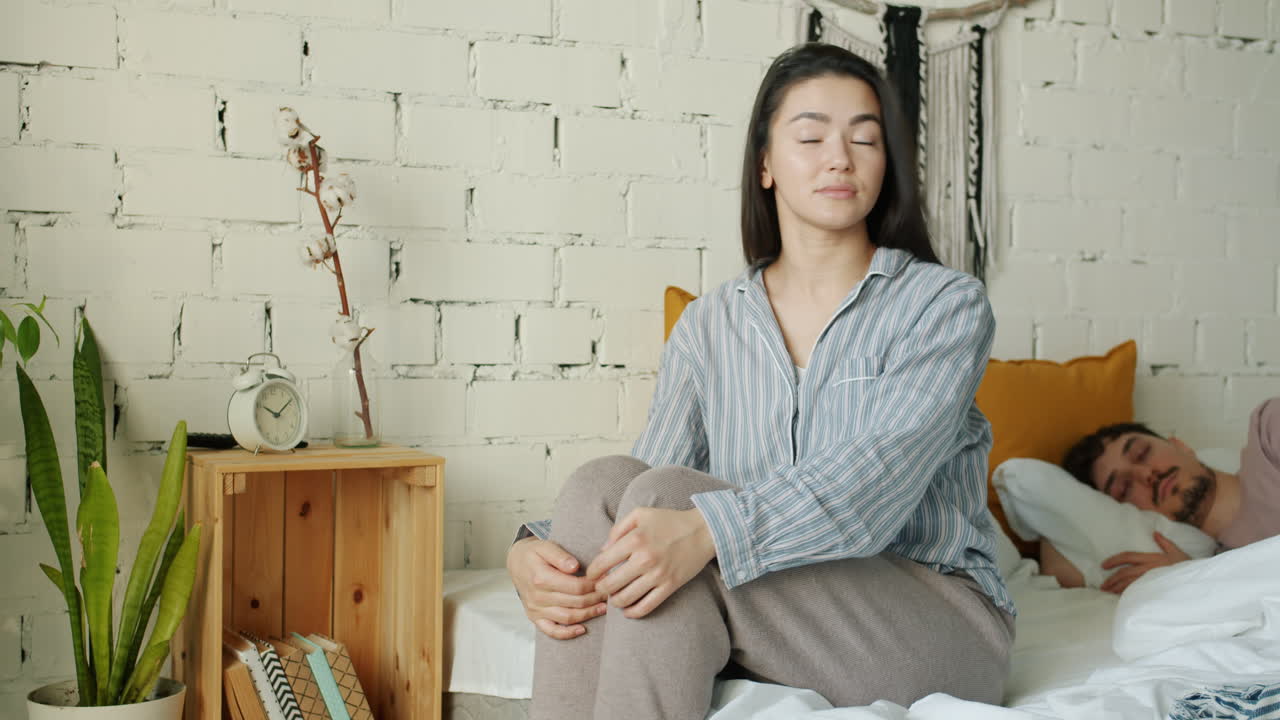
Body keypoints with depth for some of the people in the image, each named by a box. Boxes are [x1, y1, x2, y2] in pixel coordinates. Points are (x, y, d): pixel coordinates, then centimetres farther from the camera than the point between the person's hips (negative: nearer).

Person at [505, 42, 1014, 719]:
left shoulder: (945, 302, -2)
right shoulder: (707, 326, 10)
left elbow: (876, 482, -20)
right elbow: (645, 505, -1)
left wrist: (709, 529, -37)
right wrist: (532, 552, -23)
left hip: (936, 619, -3)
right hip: (764, 622, 4)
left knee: (666, 492, -26)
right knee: (601, 484, -24)